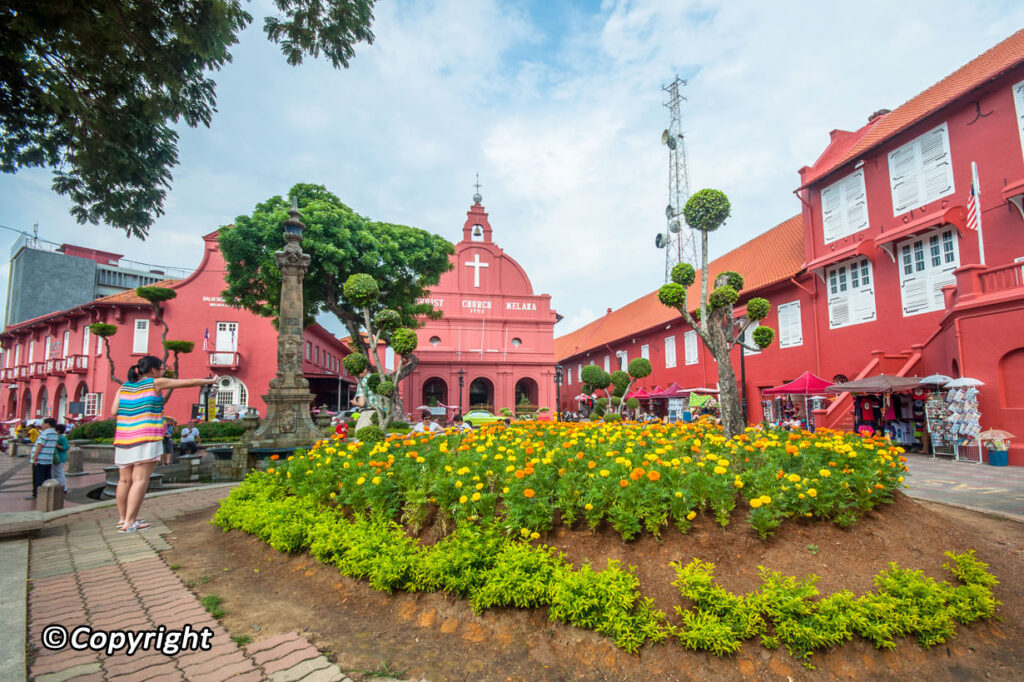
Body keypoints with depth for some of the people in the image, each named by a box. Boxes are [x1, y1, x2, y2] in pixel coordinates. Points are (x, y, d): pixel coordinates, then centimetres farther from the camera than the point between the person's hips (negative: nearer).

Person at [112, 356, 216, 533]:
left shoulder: (125, 386, 13)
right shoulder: (156, 383, -1)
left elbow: (114, 411, 7)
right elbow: (190, 382, 3)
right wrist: (211, 381, 16)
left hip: (123, 439, 7)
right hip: (146, 438, -7)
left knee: (124, 480, 13)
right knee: (140, 480, -5)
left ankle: (123, 518, 23)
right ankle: (129, 523, -6)